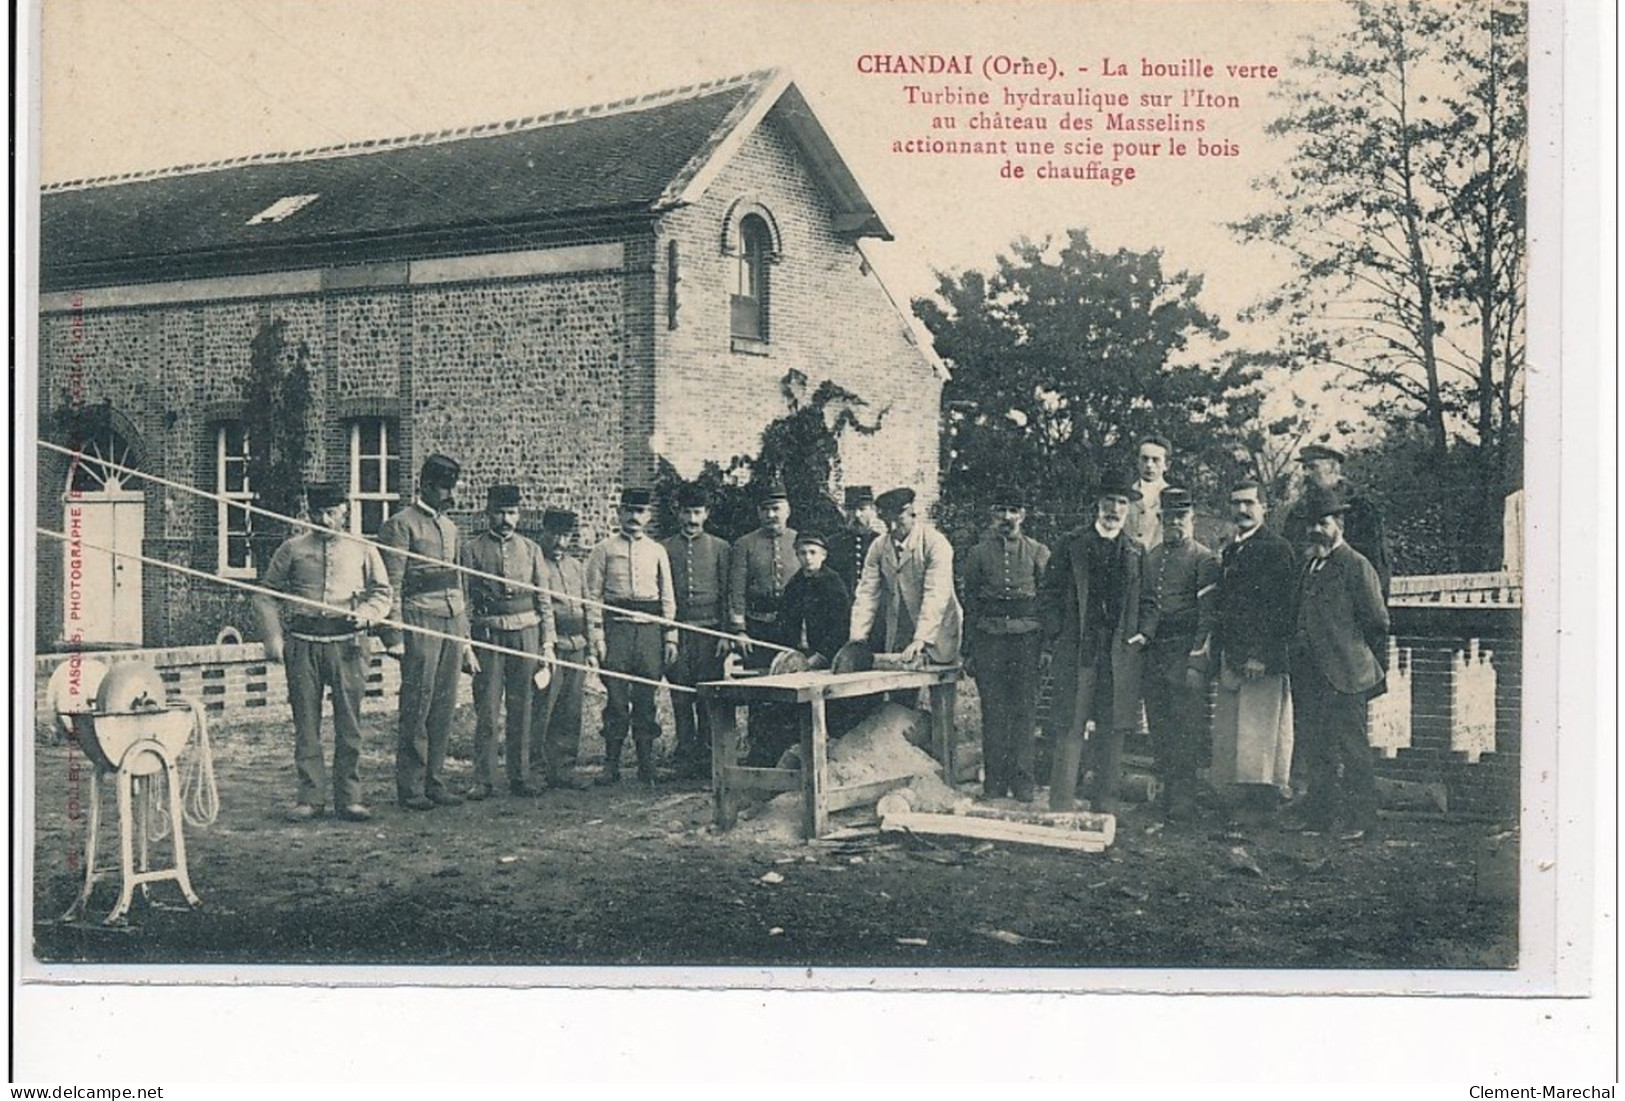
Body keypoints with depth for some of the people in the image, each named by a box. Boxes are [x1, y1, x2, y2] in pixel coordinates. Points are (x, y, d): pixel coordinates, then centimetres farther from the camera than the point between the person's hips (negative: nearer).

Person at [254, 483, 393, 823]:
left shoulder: (362, 550, 10)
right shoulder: (293, 549, 9)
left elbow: (382, 593, 14)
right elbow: (266, 593, 12)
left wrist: (366, 613, -7)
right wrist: (273, 636, 1)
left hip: (347, 642, 0)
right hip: (303, 642, 0)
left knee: (348, 723, 0)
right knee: (306, 723, 2)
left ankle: (348, 798, 6)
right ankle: (310, 797, 10)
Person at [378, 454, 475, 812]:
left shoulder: (449, 527, 19)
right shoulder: (401, 525, -4)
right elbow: (391, 586, -8)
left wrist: (465, 640, 20)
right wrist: (394, 636, -15)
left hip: (452, 624, 7)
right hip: (420, 623, -7)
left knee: (444, 708, 6)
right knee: (417, 709, -5)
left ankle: (435, 782, 13)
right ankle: (411, 788, 1)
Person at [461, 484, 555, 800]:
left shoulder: (530, 549, 11)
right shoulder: (472, 549, 3)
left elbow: (544, 600, 11)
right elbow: (464, 600, 0)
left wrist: (547, 643, 6)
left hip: (525, 634, 3)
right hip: (488, 634, -2)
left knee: (521, 709, 6)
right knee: (486, 710, -3)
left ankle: (519, 777, 13)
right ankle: (483, 780, 2)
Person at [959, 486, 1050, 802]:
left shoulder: (1038, 553, 7)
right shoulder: (978, 554, 9)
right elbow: (970, 604, 10)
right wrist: (969, 651, 6)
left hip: (1027, 638, 0)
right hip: (989, 639, 1)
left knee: (1025, 710, 0)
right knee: (993, 712, 3)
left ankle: (1022, 780, 7)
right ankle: (994, 779, 9)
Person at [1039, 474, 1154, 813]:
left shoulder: (1137, 552, 12)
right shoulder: (1071, 546, 6)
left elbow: (1147, 600, 17)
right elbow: (1050, 596, 5)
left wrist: (1142, 633, 2)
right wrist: (1052, 642, -2)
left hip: (1121, 653, 2)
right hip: (1076, 650, -2)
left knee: (1113, 731, 4)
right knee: (1070, 730, -4)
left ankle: (1105, 808, 13)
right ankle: (1061, 809, 1)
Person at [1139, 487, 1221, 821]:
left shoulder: (1204, 559, -2)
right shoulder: (1150, 557, 15)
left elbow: (1207, 613, -8)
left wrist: (1195, 657, -14)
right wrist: (1143, 632, 5)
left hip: (1185, 652, -6)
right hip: (1153, 651, 6)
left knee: (1186, 732, -5)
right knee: (1158, 727, 10)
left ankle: (1181, 800, -1)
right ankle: (1166, 786, 21)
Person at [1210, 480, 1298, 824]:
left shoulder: (1276, 548, -5)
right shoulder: (1229, 551, 19)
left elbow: (1281, 607, -12)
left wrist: (1263, 654, -18)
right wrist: (1218, 653, 14)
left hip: (1264, 657, -8)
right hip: (1232, 655, 8)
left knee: (1259, 728, -8)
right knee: (1229, 729, 7)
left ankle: (1262, 801, -4)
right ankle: (1240, 796, 12)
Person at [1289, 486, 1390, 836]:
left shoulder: (1357, 567, -7)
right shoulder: (1309, 567, 16)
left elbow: (1377, 622, -5)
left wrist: (1362, 659, 3)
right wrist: (1299, 655, 14)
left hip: (1344, 675, -7)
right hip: (1308, 674, 7)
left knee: (1351, 746, -2)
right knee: (1314, 747, 11)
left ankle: (1359, 820, 7)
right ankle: (1319, 816, 19)